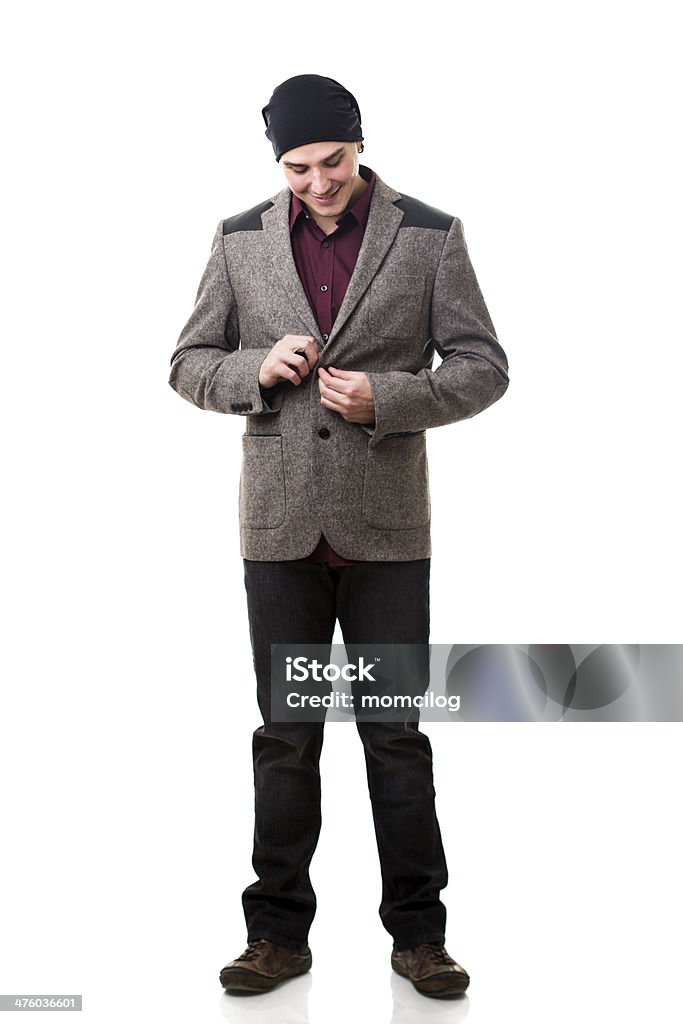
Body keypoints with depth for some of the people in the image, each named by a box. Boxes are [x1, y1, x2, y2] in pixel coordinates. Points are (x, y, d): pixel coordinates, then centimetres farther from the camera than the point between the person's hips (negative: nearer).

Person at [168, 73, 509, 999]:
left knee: (396, 733, 5)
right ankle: (280, 932, 20)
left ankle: (418, 932, 19)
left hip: (386, 528, -1)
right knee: (285, 737, 9)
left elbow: (484, 367, -1)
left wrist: (385, 398, -17)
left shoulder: (430, 237, -1)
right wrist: (257, 370, -13)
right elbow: (189, 364, 8)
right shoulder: (241, 240, 5)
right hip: (280, 527, 2)